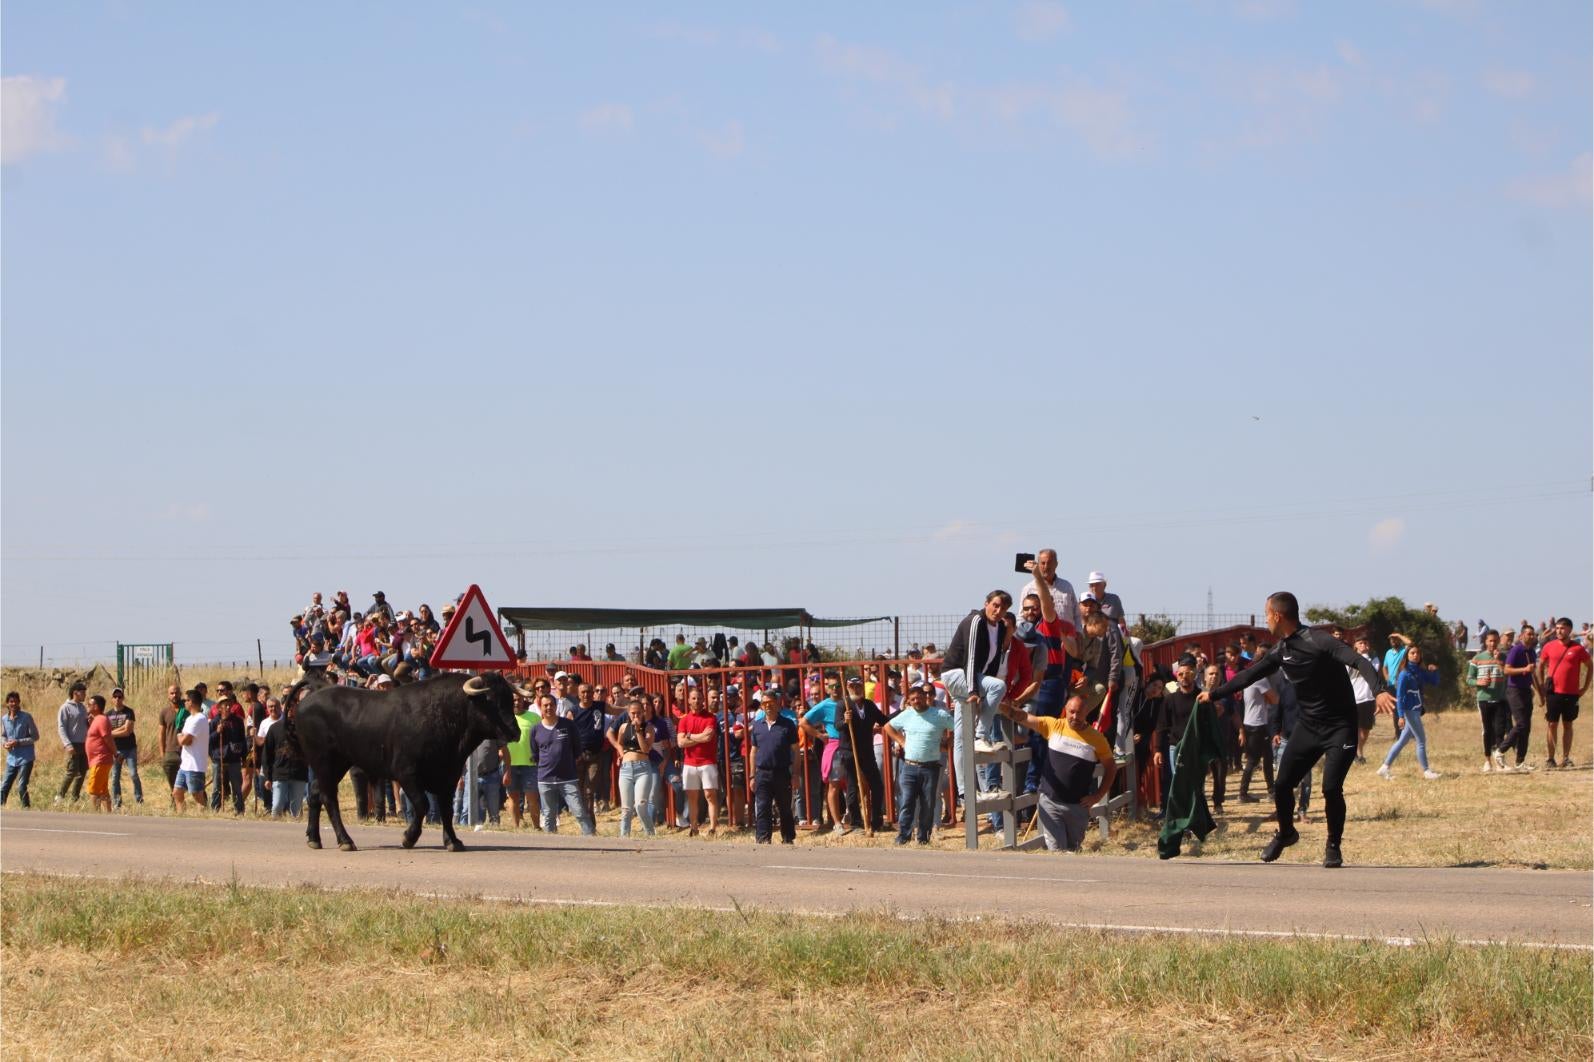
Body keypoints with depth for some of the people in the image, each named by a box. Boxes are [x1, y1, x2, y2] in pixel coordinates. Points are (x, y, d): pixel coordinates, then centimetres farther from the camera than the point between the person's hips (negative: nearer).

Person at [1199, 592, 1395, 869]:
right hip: (1308, 726, 7)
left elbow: (1359, 661, -31)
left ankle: (1333, 845, 6)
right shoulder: (1280, 650, 4)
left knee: (1331, 788, -17)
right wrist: (1215, 693, 24)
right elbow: (1251, 674, 18)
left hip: (1340, 727, -7)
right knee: (1282, 784, 4)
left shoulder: (1318, 642, -19)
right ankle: (1285, 833, 31)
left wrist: (1378, 690, -48)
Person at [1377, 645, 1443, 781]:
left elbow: (1435, 682, 14)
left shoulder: (1420, 672, 8)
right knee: (1421, 740, -2)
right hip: (1410, 710, -8)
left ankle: (1385, 768, 16)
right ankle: (1426, 771, 8)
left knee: (1403, 740, 11)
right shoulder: (1404, 674, -14)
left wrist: (1434, 670, -7)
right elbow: (1399, 696, -15)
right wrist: (1401, 716, -20)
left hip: (1417, 710, 8)